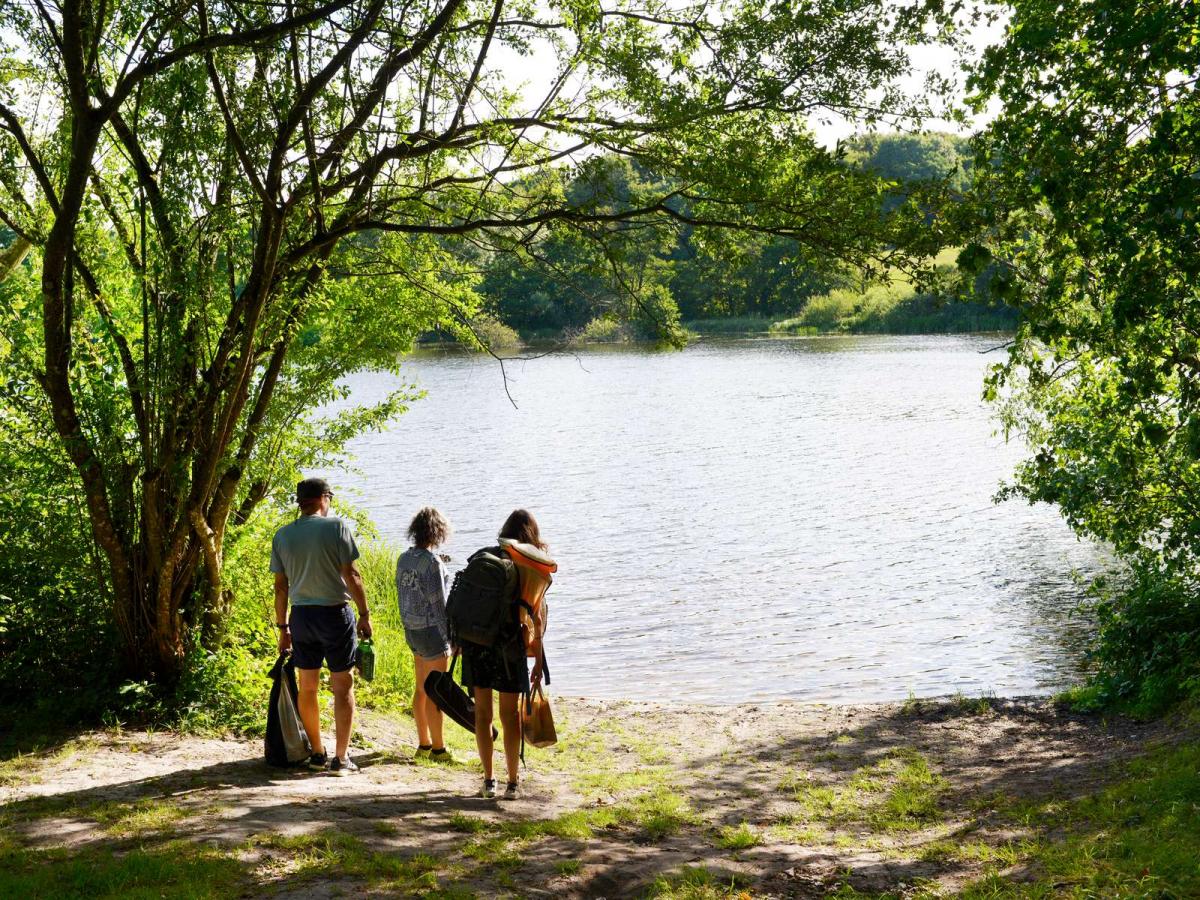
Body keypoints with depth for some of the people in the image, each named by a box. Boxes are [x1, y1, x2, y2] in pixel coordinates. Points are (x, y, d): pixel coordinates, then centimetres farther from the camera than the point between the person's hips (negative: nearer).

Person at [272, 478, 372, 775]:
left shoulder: (282, 535, 5)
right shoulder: (336, 527, -8)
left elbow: (280, 586, 7)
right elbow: (351, 575, -11)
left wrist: (282, 627, 14)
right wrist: (364, 614, -4)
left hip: (300, 616, 4)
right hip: (334, 613, -4)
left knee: (307, 687, 13)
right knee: (343, 686, 3)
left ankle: (318, 753, 20)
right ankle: (341, 758, 2)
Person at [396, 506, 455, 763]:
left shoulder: (404, 558, 5)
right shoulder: (432, 561, -18)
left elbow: (402, 594, 12)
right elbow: (438, 602, -18)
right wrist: (452, 636, -11)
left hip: (411, 629, 8)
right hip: (432, 629, -8)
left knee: (421, 688, 16)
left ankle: (424, 744, 24)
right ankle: (438, 749, 7)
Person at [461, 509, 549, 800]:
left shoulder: (482, 557, 6)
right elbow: (536, 618, -3)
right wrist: (539, 661, 2)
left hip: (475, 641, 2)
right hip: (509, 643, -2)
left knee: (482, 712, 11)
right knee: (510, 714, 8)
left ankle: (488, 780, 16)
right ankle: (513, 782, 12)